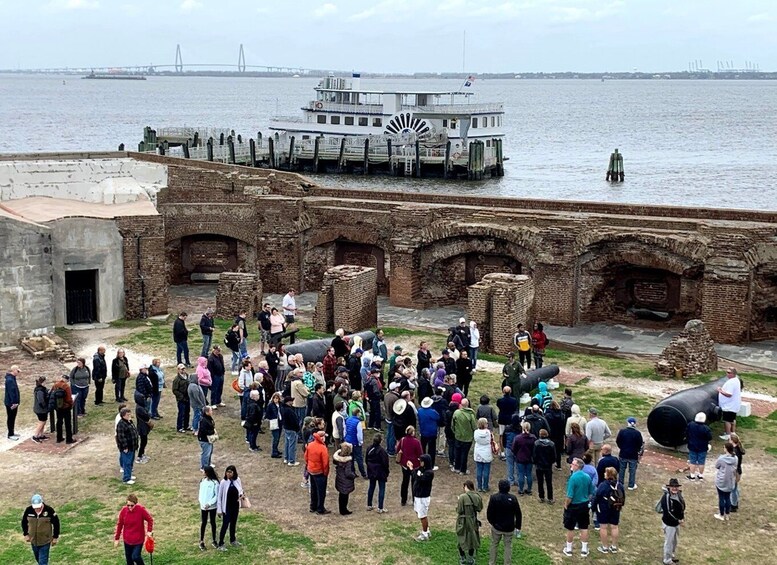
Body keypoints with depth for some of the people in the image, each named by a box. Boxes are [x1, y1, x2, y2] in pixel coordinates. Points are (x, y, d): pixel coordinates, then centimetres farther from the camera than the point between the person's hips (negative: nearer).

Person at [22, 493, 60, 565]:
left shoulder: (49, 510, -19)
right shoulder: (28, 510, -12)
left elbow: (56, 523, -7)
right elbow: (24, 522, 7)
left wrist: (55, 537, -4)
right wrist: (26, 534, 3)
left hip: (45, 541, -4)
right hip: (33, 541, 4)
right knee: (38, 559, 22)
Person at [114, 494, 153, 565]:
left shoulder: (141, 510, -18)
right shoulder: (123, 511, -12)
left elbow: (150, 520, -4)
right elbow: (119, 524, -1)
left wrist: (149, 531, -11)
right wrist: (117, 538, 4)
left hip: (138, 539, -3)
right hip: (127, 540, 3)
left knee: (135, 557, -11)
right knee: (129, 559, 12)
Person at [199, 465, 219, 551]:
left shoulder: (214, 482, -13)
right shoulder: (202, 481, 0)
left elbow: (217, 495, -10)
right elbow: (201, 493, 4)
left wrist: (209, 503, -18)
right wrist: (202, 503, -11)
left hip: (212, 506, -2)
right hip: (203, 506, 2)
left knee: (213, 522, 11)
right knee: (203, 523, 7)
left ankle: (214, 540, 23)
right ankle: (201, 542, 14)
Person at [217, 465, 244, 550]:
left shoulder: (237, 480, -8)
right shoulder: (223, 482, -18)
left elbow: (240, 490, 9)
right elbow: (219, 496, -11)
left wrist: (242, 495, -15)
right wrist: (219, 509, -11)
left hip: (235, 506, 4)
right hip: (227, 507, -4)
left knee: (233, 524, 20)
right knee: (225, 525, 1)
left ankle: (232, 540, 39)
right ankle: (221, 544, 12)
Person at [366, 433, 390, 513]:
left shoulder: (369, 449, -1)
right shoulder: (381, 450, -20)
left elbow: (367, 460, 9)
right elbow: (385, 463, -17)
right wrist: (387, 472, -5)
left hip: (371, 472, 6)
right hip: (381, 472, -6)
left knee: (371, 487, 18)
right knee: (381, 489, 1)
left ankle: (369, 505, 26)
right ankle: (380, 508, 1)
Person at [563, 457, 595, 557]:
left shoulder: (573, 478, -24)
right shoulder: (587, 477, -4)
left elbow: (569, 496, -23)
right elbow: (591, 493, 6)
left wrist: (566, 505, -8)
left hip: (573, 506, -5)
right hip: (584, 506, 5)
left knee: (570, 528, 11)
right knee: (584, 528, 14)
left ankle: (568, 549, 23)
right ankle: (584, 550, 21)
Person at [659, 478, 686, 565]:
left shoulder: (679, 494, -2)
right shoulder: (666, 497, -26)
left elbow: (682, 506, 11)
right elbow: (667, 512, -26)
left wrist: (682, 518, 1)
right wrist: (678, 520, -20)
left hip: (677, 522, 8)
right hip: (669, 523, -8)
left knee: (675, 541, 24)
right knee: (669, 541, 5)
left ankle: (672, 556, 45)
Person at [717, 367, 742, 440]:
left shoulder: (731, 382, -26)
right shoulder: (736, 380, 8)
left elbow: (729, 394, -31)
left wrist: (721, 391, -20)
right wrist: (723, 390, 12)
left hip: (729, 406, -10)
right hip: (734, 405, 10)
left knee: (727, 420, -1)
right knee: (732, 419, 20)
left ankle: (728, 435, 5)